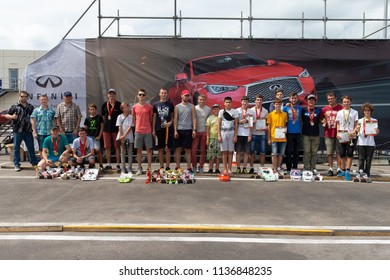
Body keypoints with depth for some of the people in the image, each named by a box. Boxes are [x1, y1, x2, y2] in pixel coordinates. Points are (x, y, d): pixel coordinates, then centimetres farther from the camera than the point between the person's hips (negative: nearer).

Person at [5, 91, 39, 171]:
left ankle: (34, 162, 21)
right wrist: (12, 117, -18)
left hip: (28, 131, 3)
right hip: (18, 131, -3)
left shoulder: (31, 107, 11)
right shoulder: (15, 106, 1)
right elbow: (6, 115, 2)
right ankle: (16, 164, 12)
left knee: (31, 147, 10)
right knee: (16, 148, 5)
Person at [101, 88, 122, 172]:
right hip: (106, 128, 3)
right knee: (107, 147, 5)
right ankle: (108, 164, 13)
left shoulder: (119, 105, 1)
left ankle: (118, 164, 5)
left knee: (117, 146, -1)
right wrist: (106, 122, 7)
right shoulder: (104, 105, 10)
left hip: (116, 128, -3)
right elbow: (103, 116, 18)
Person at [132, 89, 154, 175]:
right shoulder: (134, 107, 5)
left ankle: (149, 168, 9)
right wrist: (137, 127, 5)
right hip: (138, 131, 1)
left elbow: (151, 119, 8)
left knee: (149, 149, 2)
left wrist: (151, 129, 6)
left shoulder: (149, 107, 1)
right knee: (139, 150, 7)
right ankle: (139, 168, 14)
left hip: (147, 131, -1)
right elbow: (133, 119, 13)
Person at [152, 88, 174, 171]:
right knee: (160, 149, 5)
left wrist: (170, 122, -10)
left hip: (168, 129, -1)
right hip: (159, 129, 1)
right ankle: (161, 167, 12)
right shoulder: (156, 105, 8)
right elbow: (154, 118, 9)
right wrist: (153, 130, 4)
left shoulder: (170, 104, 6)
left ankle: (167, 167, 8)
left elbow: (173, 116, 10)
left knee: (168, 149, 1)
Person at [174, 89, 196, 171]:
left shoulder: (191, 106, 7)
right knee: (178, 149, 4)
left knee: (188, 149, 2)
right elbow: (175, 119, 5)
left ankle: (189, 167, 6)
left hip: (188, 130, -1)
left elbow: (194, 118, 2)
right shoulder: (177, 107, 8)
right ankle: (177, 166, 10)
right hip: (179, 130, 1)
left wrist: (194, 129, -7)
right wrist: (175, 130, -3)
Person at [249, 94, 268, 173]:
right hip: (253, 133, -1)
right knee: (252, 152, 1)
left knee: (262, 152, 3)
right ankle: (252, 167, 9)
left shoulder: (265, 111, 10)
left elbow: (267, 122, 11)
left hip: (262, 134, 1)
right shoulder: (251, 110, 6)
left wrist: (266, 127, -8)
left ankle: (262, 167, 12)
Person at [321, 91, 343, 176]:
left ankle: (339, 169, 6)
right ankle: (330, 169, 14)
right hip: (328, 134, 3)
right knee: (329, 153, 7)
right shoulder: (324, 109, 8)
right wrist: (323, 121, -1)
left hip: (338, 133, -3)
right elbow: (321, 119, 19)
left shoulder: (341, 108, -3)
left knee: (339, 152, 1)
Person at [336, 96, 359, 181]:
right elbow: (338, 124, 11)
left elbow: (356, 124, 3)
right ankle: (343, 170, 20)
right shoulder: (339, 112, 10)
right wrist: (338, 133, -2)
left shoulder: (354, 112, 6)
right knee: (342, 154, 7)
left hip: (351, 136, -2)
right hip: (342, 136, 2)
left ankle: (348, 171, -3)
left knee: (349, 154, -4)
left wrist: (353, 132, -13)